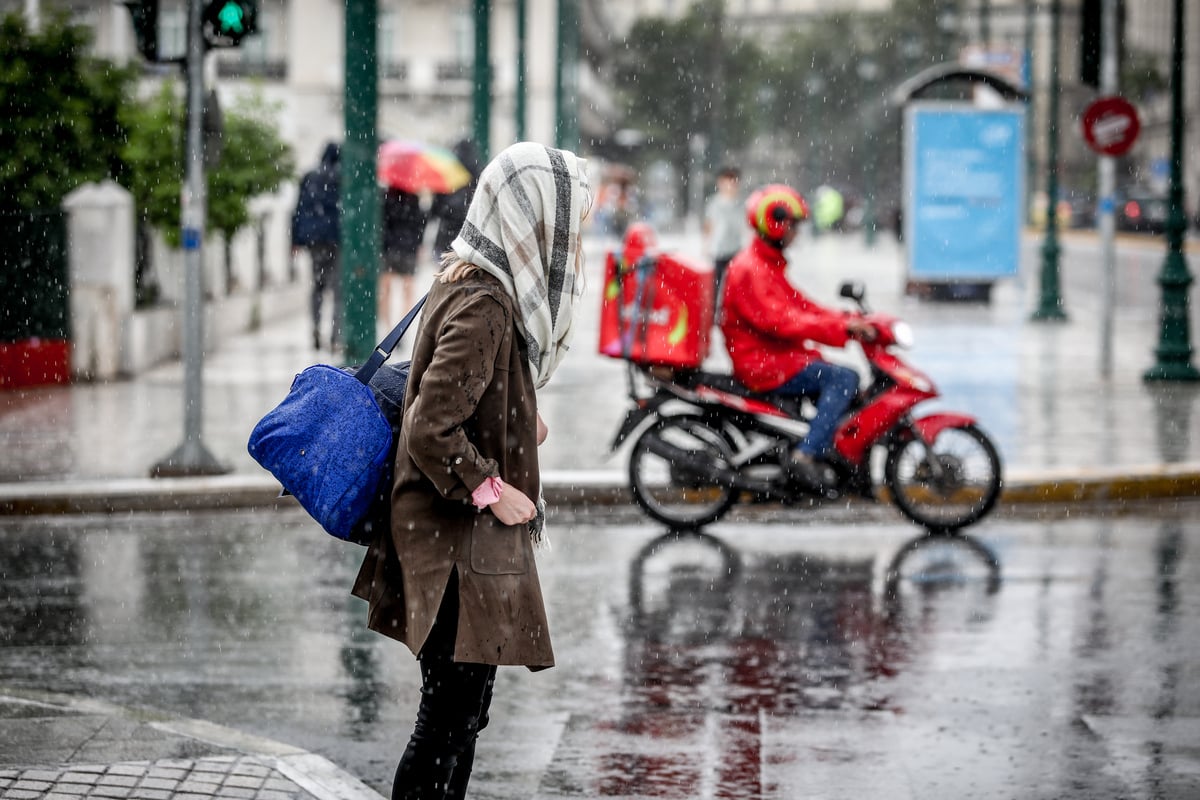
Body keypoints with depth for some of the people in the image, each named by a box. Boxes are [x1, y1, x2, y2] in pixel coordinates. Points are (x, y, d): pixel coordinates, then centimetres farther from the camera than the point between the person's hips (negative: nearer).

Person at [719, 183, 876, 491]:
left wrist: (849, 321, 3)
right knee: (844, 379, -21)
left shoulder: (769, 266, 20)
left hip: (780, 357, 11)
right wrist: (840, 327, -28)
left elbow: (800, 305, 18)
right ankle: (805, 457, -28)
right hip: (763, 364, -11)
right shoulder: (749, 269, -15)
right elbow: (777, 320, -25)